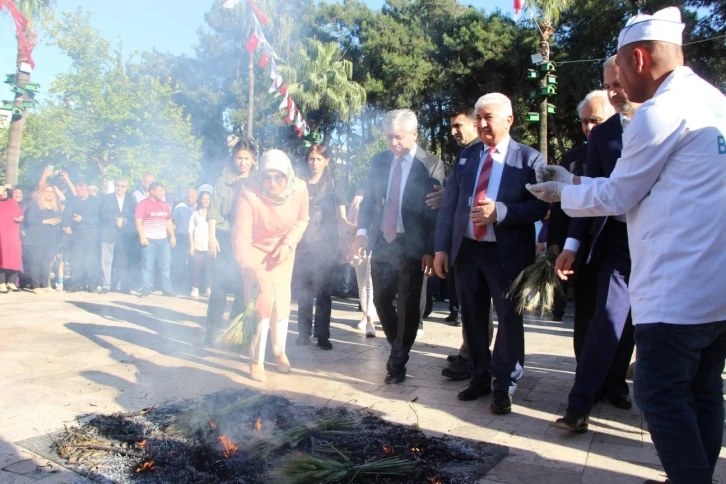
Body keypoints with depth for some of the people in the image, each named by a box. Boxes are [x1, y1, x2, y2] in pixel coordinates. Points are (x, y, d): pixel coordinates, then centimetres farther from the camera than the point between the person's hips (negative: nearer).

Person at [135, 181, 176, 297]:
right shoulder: (143, 204, -3)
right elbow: (138, 222, -8)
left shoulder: (164, 205, 14)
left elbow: (169, 222, 18)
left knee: (165, 266, 5)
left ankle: (167, 289, 9)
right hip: (149, 240, -5)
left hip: (163, 240, 5)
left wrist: (172, 236, 9)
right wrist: (142, 237, -17)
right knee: (147, 266, -2)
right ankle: (145, 290, 3)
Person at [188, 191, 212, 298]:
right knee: (197, 268, -5)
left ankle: (208, 289, -2)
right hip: (197, 245, 0)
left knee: (208, 268, -7)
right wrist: (191, 245, -1)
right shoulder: (195, 213, 11)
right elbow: (190, 230, 8)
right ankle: (195, 288, 1)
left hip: (208, 246, 0)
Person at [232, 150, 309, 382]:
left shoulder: (299, 190, -23)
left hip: (283, 251, 3)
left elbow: (302, 220, -5)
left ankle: (279, 351, 27)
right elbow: (240, 235, -37)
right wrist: (249, 268, -49)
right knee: (261, 302, -9)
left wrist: (288, 243, -17)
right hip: (256, 250, -3)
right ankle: (256, 360, 6)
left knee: (282, 301, 5)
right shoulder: (249, 194, -34)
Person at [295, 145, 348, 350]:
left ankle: (323, 335, 4)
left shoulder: (334, 185, 6)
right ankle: (304, 333, 11)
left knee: (323, 291, 0)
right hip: (304, 245, 2)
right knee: (304, 290, 4)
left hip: (326, 245, -1)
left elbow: (341, 217, 4)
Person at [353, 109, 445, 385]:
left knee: (408, 305, 3)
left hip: (412, 245, -4)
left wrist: (431, 250, -13)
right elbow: (368, 200, 10)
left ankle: (398, 362, 19)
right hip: (381, 240, 5)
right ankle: (399, 348, 35)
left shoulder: (431, 165, -8)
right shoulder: (379, 161, 6)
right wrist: (362, 232, -5)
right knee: (381, 300, 11)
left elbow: (437, 210, -9)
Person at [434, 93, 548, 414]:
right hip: (467, 249, 4)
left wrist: (499, 212, -23)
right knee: (473, 317, 13)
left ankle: (504, 386, 21)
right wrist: (441, 248, 0)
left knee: (509, 318, 5)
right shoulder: (465, 157, 9)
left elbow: (540, 206, -10)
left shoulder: (530, 159, -3)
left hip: (508, 253, -4)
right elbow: (448, 205, 7)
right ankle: (479, 378, 31)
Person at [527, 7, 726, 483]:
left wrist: (563, 193, 10)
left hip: (679, 287, -10)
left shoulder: (662, 110, -14)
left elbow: (617, 196, -7)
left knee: (661, 394, -1)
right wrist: (575, 180, 19)